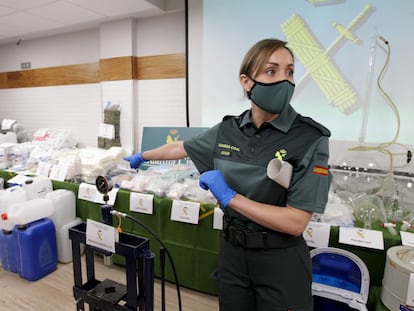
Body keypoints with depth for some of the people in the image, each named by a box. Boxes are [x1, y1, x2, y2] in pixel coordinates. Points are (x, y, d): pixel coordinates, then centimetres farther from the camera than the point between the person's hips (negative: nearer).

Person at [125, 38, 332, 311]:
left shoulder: (310, 138, -17)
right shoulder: (228, 130, -5)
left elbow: (296, 222, -20)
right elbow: (180, 148, 11)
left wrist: (229, 196, -23)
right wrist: (142, 156, 25)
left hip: (280, 260, -3)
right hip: (232, 251, 4)